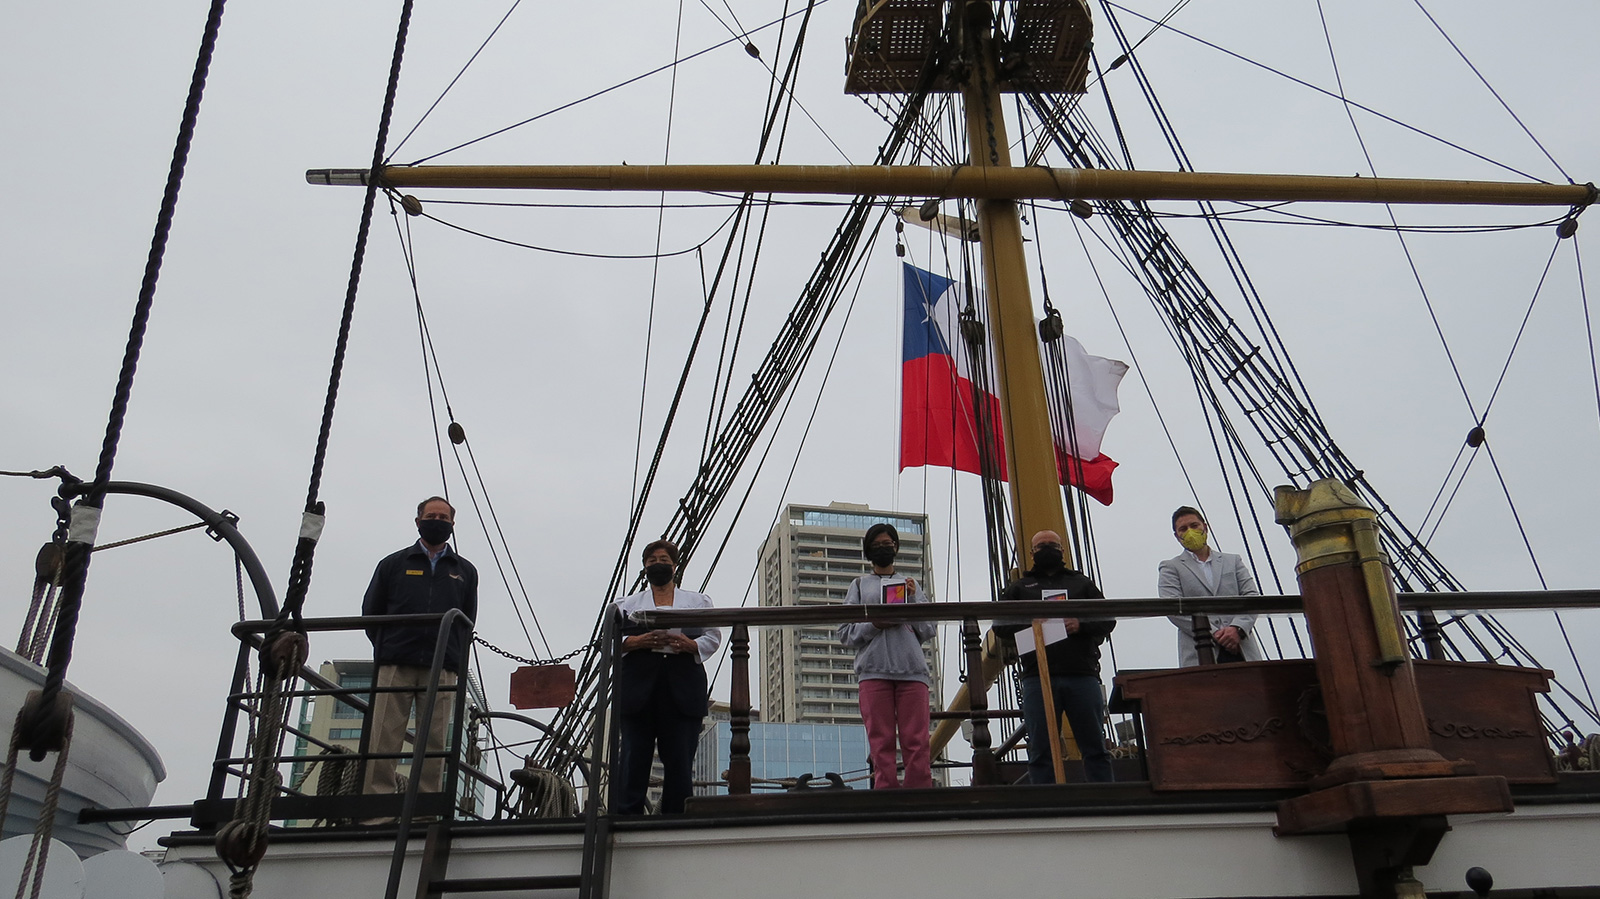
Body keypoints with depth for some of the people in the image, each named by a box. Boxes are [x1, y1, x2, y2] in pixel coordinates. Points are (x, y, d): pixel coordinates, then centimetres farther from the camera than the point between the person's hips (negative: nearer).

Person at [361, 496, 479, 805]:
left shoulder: (465, 571, 19)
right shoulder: (393, 564, 16)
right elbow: (370, 611, 16)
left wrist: (451, 656, 9)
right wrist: (388, 649, 10)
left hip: (441, 669, 1)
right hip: (395, 666, -1)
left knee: (434, 744, -4)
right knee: (384, 740, -8)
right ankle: (376, 817, -7)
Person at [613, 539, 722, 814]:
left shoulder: (698, 601, 20)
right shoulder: (628, 604, 21)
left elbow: (713, 638, 11)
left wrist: (689, 644, -10)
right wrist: (638, 641, -9)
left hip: (682, 689, 0)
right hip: (639, 687, 0)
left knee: (680, 760, -3)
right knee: (634, 758, -5)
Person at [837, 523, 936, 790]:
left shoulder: (912, 584, 22)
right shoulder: (860, 585, 18)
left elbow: (929, 629, 13)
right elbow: (845, 632, 9)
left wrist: (913, 599, 1)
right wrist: (874, 624, -7)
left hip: (912, 669, 1)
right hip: (873, 670, -1)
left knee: (917, 741, -7)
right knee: (881, 741, -5)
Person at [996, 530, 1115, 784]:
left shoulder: (1081, 583, 23)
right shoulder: (1019, 587, 22)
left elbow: (1108, 618, 12)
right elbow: (999, 623, 10)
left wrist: (1081, 624, -8)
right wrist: (1028, 626, -9)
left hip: (1083, 675, 1)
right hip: (1038, 678, 0)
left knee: (1095, 748, 0)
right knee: (1041, 753, -2)